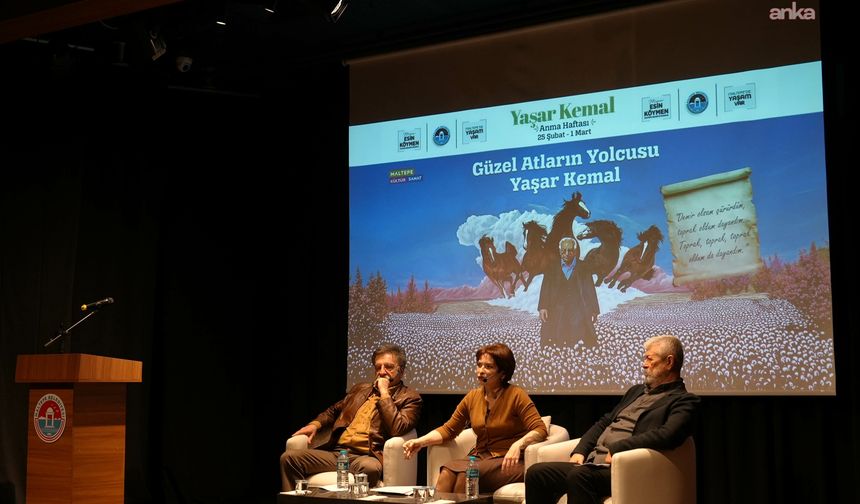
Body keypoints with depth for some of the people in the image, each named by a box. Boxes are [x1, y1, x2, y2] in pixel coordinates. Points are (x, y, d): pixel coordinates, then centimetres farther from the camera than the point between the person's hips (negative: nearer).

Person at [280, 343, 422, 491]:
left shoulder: (410, 398, 8)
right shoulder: (361, 389, 27)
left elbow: (397, 429, -10)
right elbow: (334, 411, 35)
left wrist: (384, 393, -4)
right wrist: (316, 424, 15)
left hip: (366, 457, -6)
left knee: (369, 468, -42)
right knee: (289, 457, -16)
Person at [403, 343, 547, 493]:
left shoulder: (516, 395, -6)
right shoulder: (473, 397, 10)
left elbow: (540, 430, -13)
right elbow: (448, 430, 13)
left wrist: (518, 444, -32)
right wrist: (420, 442, -3)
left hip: (508, 462, -5)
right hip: (480, 457, 5)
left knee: (465, 473, -31)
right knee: (447, 472, -26)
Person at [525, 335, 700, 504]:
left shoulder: (683, 401, 0)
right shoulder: (637, 390, 26)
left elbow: (666, 436, -19)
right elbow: (604, 423, 26)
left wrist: (616, 448, -18)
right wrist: (579, 452, 9)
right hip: (591, 463, 8)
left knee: (578, 475, -36)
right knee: (537, 473, -11)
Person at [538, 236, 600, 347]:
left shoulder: (584, 269, 10)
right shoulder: (552, 269, 12)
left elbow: (590, 290, 9)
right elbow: (545, 290, 6)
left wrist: (594, 311, 5)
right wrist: (542, 308, -6)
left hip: (579, 313, 0)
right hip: (557, 314, 0)